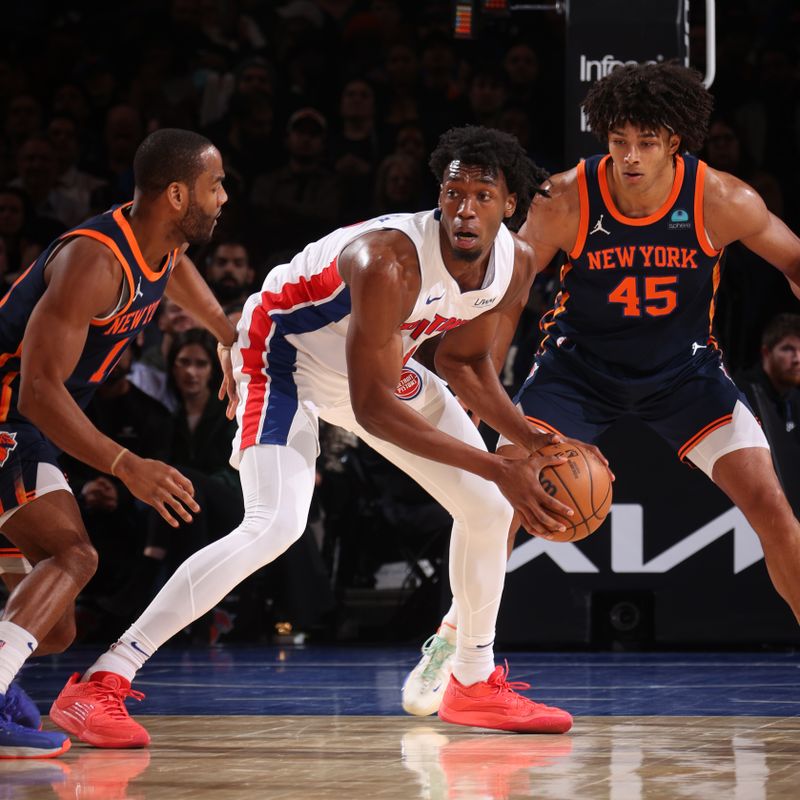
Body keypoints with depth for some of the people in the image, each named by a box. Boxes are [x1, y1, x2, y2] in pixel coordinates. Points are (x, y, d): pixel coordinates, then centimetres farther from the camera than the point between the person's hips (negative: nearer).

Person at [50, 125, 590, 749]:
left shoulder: (515, 265, -14)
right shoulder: (389, 261, -38)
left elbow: (464, 359, 5)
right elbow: (371, 407, -35)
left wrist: (529, 439, -10)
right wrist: (498, 468, -36)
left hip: (383, 362, 8)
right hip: (286, 354, -8)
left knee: (488, 508, 6)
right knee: (275, 526, -27)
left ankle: (476, 685, 27)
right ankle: (97, 686, -27)